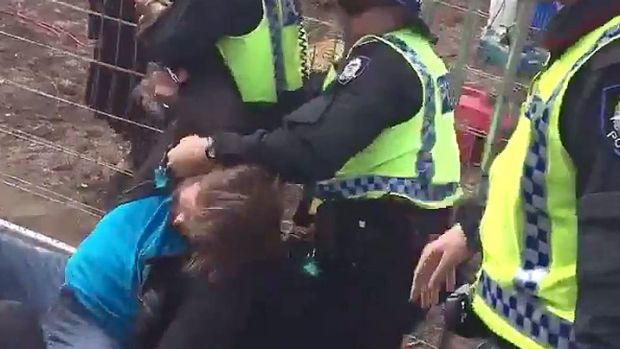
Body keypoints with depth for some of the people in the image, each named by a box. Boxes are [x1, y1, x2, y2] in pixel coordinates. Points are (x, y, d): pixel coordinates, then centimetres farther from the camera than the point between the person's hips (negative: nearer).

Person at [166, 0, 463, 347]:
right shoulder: (416, 51, 12)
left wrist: (211, 149, -24)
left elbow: (311, 149, -30)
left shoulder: (385, 62, -20)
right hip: (406, 230, 10)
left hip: (378, 236, -10)